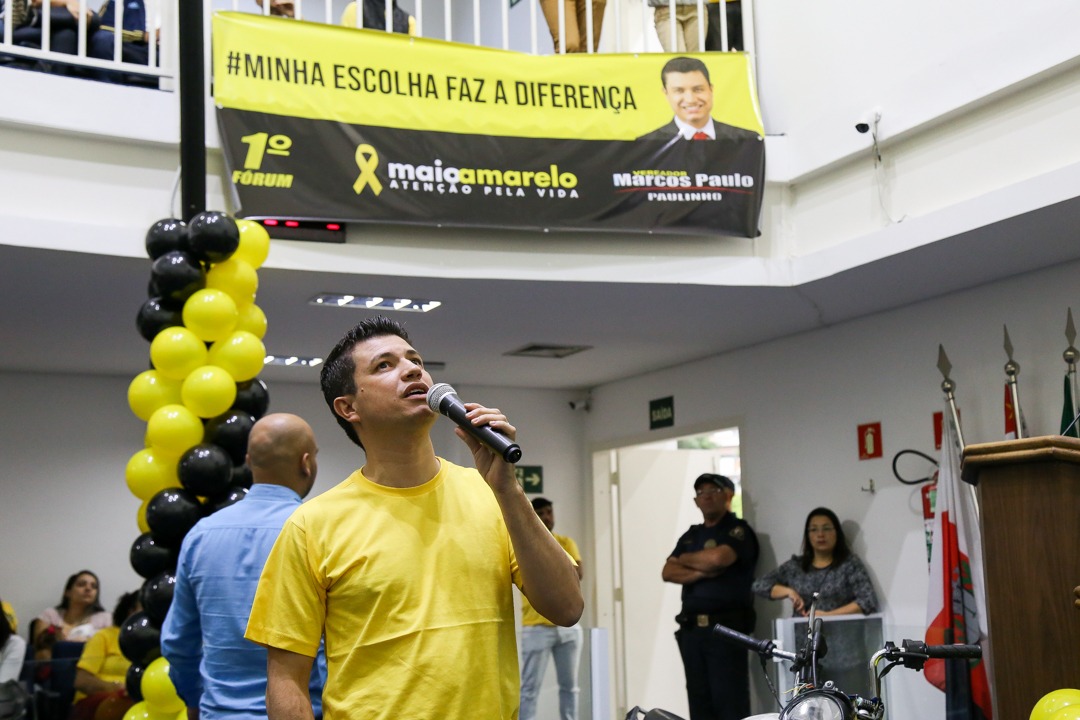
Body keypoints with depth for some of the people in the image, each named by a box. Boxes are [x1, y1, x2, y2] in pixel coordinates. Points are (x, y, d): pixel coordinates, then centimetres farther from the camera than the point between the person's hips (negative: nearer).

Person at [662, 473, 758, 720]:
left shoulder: (738, 530, 0)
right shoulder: (690, 535, 19)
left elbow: (717, 558, -19)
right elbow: (668, 572, 8)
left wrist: (686, 559, 1)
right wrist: (700, 572, -10)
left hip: (727, 627, -6)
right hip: (691, 628, 6)